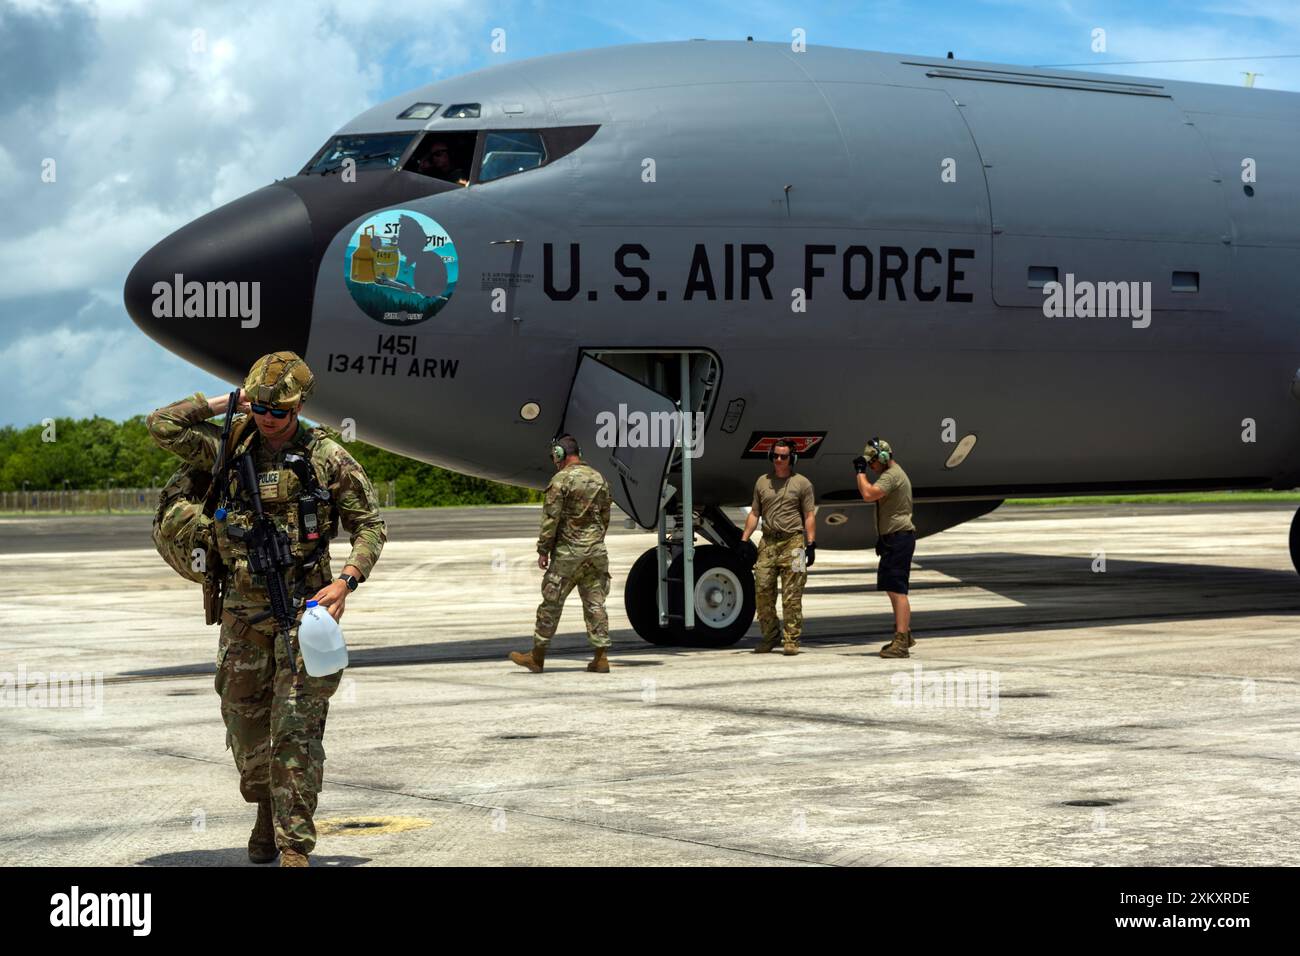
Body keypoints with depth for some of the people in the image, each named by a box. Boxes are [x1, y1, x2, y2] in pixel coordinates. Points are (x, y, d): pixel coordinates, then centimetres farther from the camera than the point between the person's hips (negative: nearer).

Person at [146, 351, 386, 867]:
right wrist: (227, 402, 2)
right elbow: (162, 425, 3)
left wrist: (347, 580, -13)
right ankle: (266, 810, 35)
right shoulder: (230, 449, 6)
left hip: (303, 609, -4)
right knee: (245, 720, 12)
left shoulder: (327, 457, -3)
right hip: (243, 611, 4)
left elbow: (370, 525, 2)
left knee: (295, 729, -8)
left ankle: (294, 845, -7)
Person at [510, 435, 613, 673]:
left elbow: (551, 519, -12)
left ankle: (537, 656, 7)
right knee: (595, 603, 7)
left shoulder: (561, 479, -10)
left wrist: (543, 550, -7)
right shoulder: (599, 479, 10)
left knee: (552, 602, 1)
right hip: (596, 551, 6)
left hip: (568, 551, -6)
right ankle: (601, 657, 3)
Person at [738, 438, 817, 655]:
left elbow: (809, 516, 1)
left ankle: (791, 640, -1)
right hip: (768, 542, 4)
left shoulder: (802, 483, 4)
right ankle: (769, 637, 12)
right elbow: (754, 513, 17)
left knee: (791, 596, -4)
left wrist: (811, 544, -7)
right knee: (762, 591, 0)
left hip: (793, 542, -4)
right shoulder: (762, 482, 15)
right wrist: (744, 539, 9)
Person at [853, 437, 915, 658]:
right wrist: (882, 537, 26)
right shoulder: (894, 474, 20)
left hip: (899, 538, -11)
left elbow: (868, 494, -29)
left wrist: (860, 471, -15)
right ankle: (904, 635, 30)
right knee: (893, 588, 19)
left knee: (897, 589, -15)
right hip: (894, 539, 11)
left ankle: (900, 643, -19)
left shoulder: (892, 476, -15)